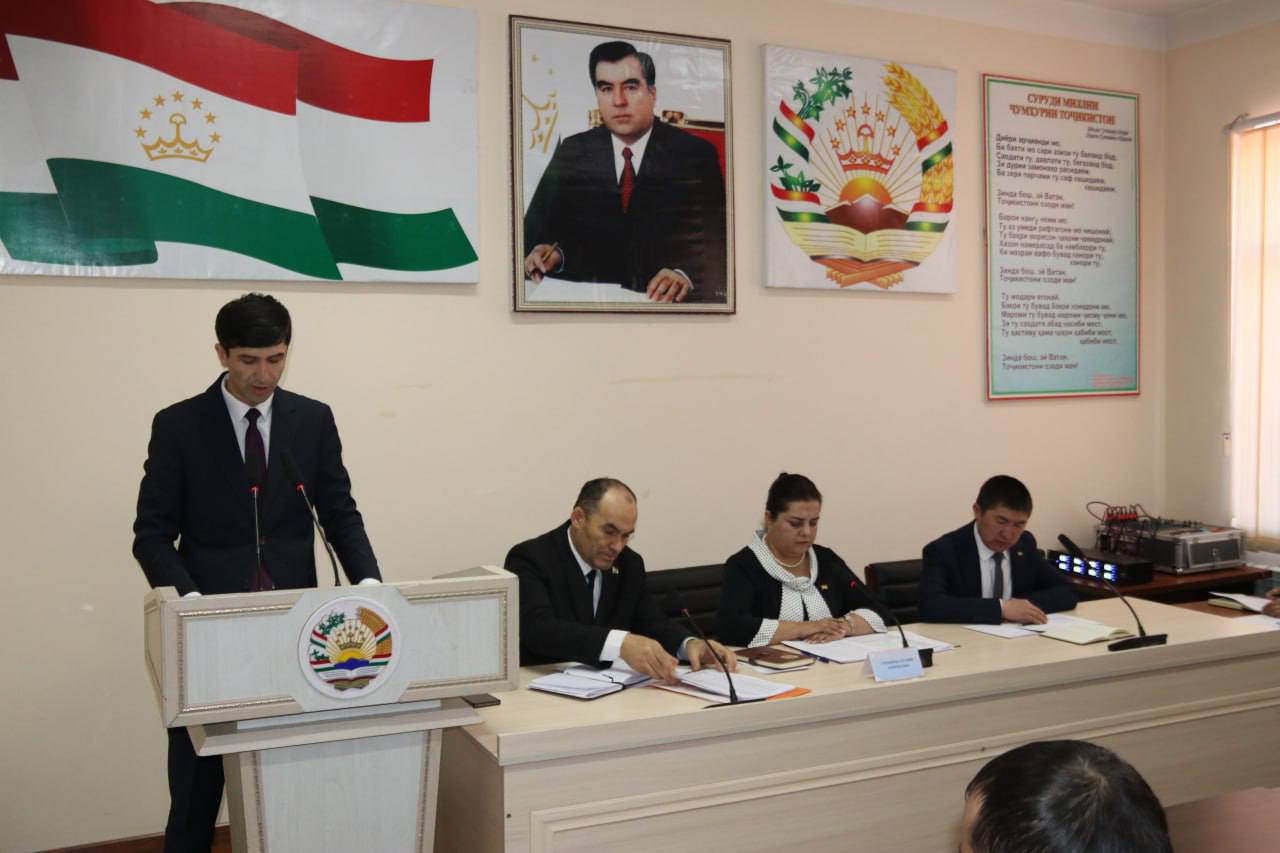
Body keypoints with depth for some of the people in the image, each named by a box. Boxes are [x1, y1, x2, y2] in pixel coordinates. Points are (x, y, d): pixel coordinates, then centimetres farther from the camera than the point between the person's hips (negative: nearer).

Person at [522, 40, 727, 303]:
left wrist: (686, 276, -22)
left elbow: (717, 238, -2)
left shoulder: (697, 154, 3)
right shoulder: (572, 153, 10)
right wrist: (554, 254, -15)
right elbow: (539, 227, 8)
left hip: (670, 303, -1)